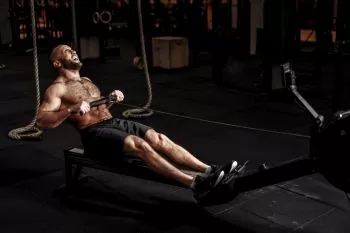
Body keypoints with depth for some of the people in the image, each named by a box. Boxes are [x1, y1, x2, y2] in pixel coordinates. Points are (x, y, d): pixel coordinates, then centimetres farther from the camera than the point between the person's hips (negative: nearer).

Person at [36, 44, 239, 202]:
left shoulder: (86, 81, 25)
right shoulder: (57, 89, 0)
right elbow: (41, 121, -12)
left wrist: (112, 99, 12)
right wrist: (72, 110, -25)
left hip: (115, 123, 8)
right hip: (95, 133, -8)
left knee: (159, 138, -16)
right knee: (140, 145, -32)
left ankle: (208, 170, -26)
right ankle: (195, 184, -44)